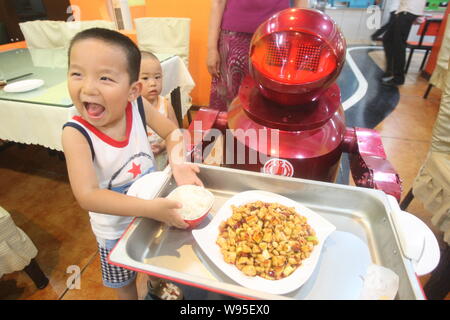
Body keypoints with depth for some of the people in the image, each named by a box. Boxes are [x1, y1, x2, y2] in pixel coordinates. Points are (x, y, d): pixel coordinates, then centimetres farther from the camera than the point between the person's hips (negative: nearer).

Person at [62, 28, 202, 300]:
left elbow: (172, 132, -7)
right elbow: (87, 196, -36)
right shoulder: (76, 134, -30)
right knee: (124, 283, 26)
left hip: (154, 212, 3)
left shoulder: (138, 106, -22)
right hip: (116, 228, -3)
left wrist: (177, 160, -27)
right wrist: (151, 208, -43)